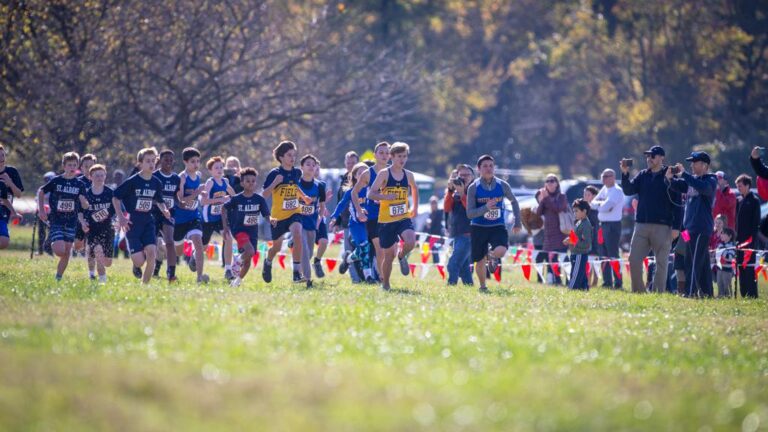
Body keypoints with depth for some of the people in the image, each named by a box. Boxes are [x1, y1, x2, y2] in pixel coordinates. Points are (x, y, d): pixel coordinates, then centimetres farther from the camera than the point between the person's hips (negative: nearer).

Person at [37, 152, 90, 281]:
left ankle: (58, 277, 17)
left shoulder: (80, 184, 2)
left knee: (67, 253, 2)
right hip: (56, 221, -3)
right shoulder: (56, 181, -4)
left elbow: (85, 206, 3)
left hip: (71, 222, 3)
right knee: (60, 251, -17)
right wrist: (41, 210, 1)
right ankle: (52, 244, 16)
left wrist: (83, 201, -21)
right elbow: (41, 192, 9)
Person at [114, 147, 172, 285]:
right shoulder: (132, 181, -11)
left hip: (148, 222, 4)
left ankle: (145, 284, -2)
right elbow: (115, 198, -4)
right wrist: (121, 217, -14)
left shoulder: (156, 183, 3)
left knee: (151, 254, -17)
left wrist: (164, 210, -2)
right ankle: (136, 266, 28)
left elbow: (159, 201, 20)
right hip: (132, 224, -4)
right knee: (139, 261, -10)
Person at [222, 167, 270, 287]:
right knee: (250, 251, -28)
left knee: (248, 259, 7)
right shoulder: (236, 199, -9)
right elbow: (225, 209, 5)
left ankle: (237, 280, 25)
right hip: (239, 229, -4)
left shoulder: (259, 199, -4)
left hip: (253, 232, 4)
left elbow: (266, 215, -2)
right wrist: (225, 226, 0)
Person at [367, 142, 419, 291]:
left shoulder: (408, 175, 5)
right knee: (389, 255, 3)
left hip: (404, 217, 2)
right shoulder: (384, 174, -7)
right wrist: (385, 197, -30)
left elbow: (414, 189, 27)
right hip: (386, 219, -2)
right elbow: (370, 194, -13)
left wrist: (415, 208, 21)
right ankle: (385, 284, 22)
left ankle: (402, 256, 10)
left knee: (410, 242, -25)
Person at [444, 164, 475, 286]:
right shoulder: (454, 192, 15)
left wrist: (462, 193, -20)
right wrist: (450, 190, -9)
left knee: (453, 264, -16)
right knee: (463, 266, 11)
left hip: (468, 234, -7)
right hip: (457, 234, 7)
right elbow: (446, 208, 1)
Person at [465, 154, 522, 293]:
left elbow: (514, 202, 15)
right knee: (480, 262, 5)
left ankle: (492, 256, 12)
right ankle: (483, 287, 32)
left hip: (498, 227, 0)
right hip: (479, 228, 0)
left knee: (500, 251, -27)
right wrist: (485, 208, -28)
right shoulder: (473, 188, -9)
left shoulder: (503, 185, -4)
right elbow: (470, 213, -12)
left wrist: (517, 222, 11)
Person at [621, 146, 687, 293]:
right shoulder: (642, 175, 13)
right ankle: (638, 291, 7)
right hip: (642, 225, 4)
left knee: (661, 262, -1)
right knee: (634, 259, -1)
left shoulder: (669, 175, 0)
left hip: (662, 227, -4)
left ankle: (659, 293, 2)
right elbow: (628, 190, 5)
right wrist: (625, 174, -8)